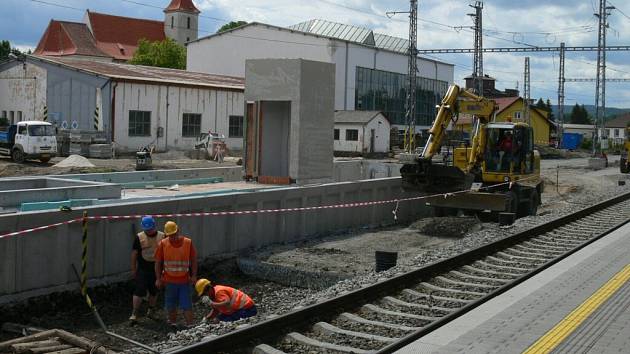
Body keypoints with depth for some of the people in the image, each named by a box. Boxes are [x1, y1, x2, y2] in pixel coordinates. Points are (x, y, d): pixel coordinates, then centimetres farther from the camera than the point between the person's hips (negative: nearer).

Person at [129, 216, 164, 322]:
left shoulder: (162, 237, -1)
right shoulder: (139, 237, -4)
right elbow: (134, 253, 1)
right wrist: (133, 269, 1)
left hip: (156, 269, 2)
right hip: (142, 269, -2)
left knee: (154, 292, 13)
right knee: (139, 291, -5)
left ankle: (151, 311, 30)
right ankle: (134, 314, 1)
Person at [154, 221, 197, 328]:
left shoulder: (188, 243, -5)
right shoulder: (163, 244, -5)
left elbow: (193, 260, 1)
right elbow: (158, 262, 0)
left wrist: (194, 276, -5)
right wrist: (158, 278, -1)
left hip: (185, 280, -1)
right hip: (169, 280, 1)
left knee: (187, 305, -1)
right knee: (171, 305, 12)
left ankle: (190, 326, 4)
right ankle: (173, 323, 29)